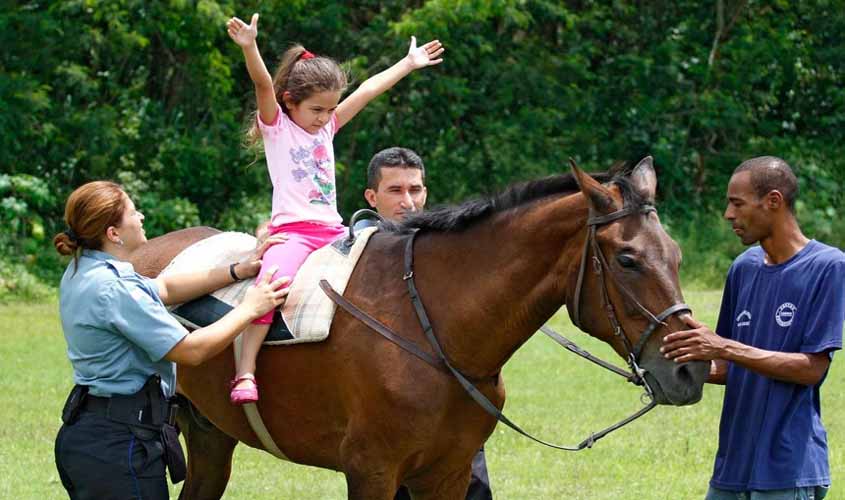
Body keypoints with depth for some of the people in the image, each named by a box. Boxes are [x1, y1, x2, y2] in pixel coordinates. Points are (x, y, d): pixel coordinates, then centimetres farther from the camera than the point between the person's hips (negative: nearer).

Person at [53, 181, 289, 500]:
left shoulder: (80, 272, 8)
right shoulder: (113, 290, -21)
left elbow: (164, 289, 16)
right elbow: (191, 350, -17)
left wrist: (239, 271, 10)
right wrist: (250, 309, -5)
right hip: (119, 445, -10)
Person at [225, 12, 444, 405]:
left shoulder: (327, 126, 18)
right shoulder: (277, 126, 2)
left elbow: (369, 90, 25)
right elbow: (263, 85, -16)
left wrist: (409, 63, 33)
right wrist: (249, 47, -33)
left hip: (333, 231, 7)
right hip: (291, 230, -7)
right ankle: (244, 373, -38)